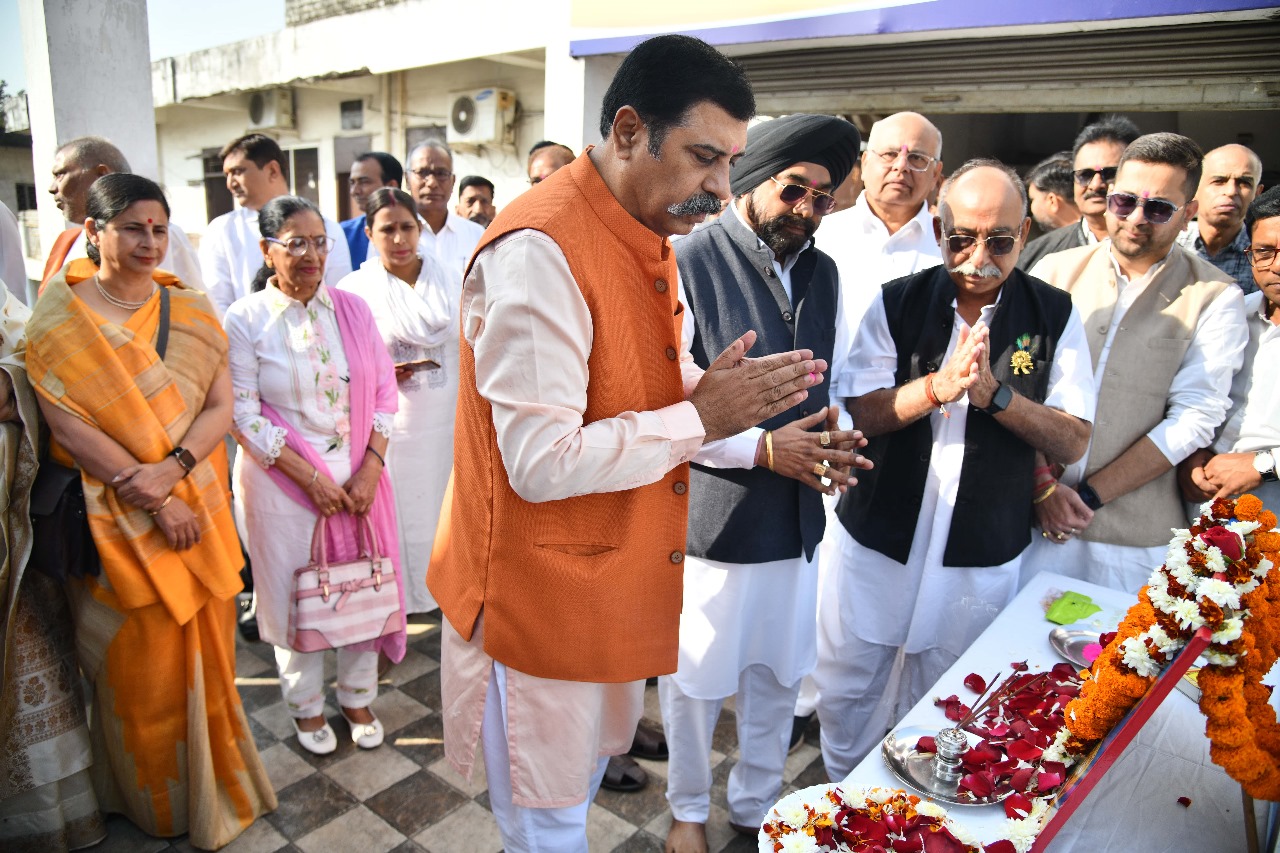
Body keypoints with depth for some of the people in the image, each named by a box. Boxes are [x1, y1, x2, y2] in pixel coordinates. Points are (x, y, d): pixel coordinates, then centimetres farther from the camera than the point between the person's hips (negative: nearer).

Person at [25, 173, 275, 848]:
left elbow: (221, 405, -2)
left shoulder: (191, 311, 4)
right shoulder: (59, 318, -5)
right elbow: (67, 424, -12)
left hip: (197, 507, 3)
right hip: (115, 519, -2)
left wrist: (173, 468, -20)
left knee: (202, 650, 13)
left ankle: (212, 781, 36)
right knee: (138, 662, 10)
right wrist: (150, 500, -18)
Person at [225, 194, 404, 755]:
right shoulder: (244, 321, -6)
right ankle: (307, 706, 33)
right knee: (295, 593, 10)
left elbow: (384, 392, 3)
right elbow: (244, 414, -9)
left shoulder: (352, 310, 2)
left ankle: (358, 697, 32)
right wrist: (309, 476, -14)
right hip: (282, 480, -2)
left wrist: (370, 468, -8)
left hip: (357, 475, 3)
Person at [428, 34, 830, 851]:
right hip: (544, 595, -8)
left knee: (587, 773, 27)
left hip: (616, 579, 9)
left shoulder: (648, 238, 7)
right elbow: (541, 462, -28)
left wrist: (737, 404, -7)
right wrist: (701, 418, -22)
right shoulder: (538, 251, -25)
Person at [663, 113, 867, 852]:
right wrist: (762, 449, -21)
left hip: (798, 516, 6)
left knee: (780, 676, 19)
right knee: (696, 680, 13)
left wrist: (836, 438, -5)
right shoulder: (688, 263, -13)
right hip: (710, 515, -5)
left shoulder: (823, 273, 8)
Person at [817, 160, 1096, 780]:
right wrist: (939, 385, -24)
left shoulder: (1055, 316, -2)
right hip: (880, 538, 1)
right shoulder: (897, 303, -2)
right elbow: (862, 413, -7)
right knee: (846, 691, 12)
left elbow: (1073, 441, -6)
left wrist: (994, 392, -22)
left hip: (980, 557, 0)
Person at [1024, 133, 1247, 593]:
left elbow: (1194, 418, -7)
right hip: (1033, 518, 1)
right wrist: (1043, 485, -10)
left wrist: (1088, 494, -12)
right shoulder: (1055, 270, 4)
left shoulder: (1215, 299, 0)